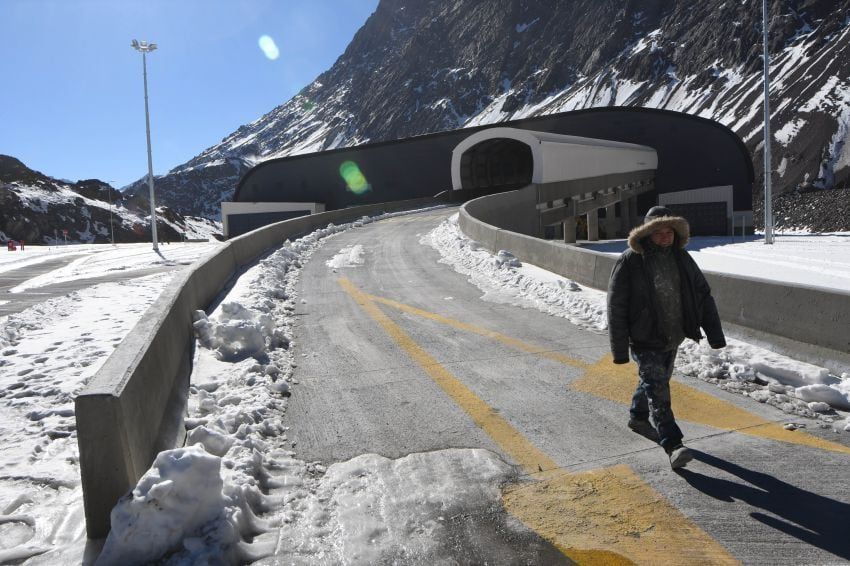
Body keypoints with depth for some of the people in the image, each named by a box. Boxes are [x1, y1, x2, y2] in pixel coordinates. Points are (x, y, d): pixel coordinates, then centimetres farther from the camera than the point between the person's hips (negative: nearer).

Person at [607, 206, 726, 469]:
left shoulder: (682, 258, 1)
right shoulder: (630, 262, -16)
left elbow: (703, 295, 6)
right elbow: (616, 307, -15)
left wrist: (715, 334, 0)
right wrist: (619, 349, -16)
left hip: (672, 338, 6)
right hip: (645, 341, -6)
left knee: (653, 382, 22)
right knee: (658, 390, -10)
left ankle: (638, 418, 45)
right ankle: (673, 446, -7)